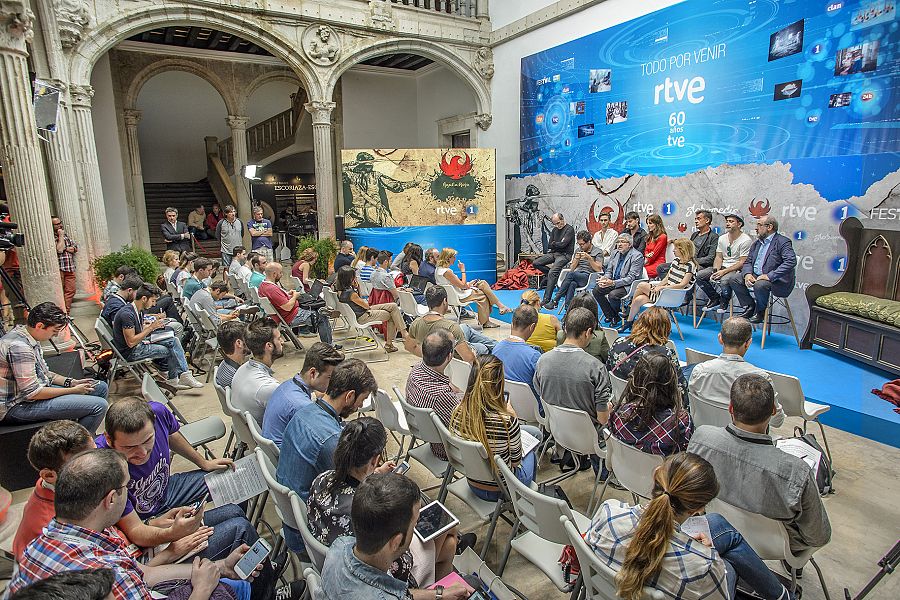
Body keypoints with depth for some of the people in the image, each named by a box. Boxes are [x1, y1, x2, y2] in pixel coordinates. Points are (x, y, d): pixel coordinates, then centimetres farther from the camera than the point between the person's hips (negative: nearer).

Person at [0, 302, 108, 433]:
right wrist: (73, 390, -15)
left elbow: (43, 373, 18)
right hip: (16, 406, -11)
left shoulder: (30, 338, 7)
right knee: (98, 406, -25)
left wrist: (71, 382, 3)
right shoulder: (19, 346, -26)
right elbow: (32, 393, -25)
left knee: (101, 387, 12)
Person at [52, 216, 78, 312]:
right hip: (59, 269, -6)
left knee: (71, 290, 5)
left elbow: (75, 248, 13)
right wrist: (60, 236, -8)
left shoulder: (65, 234, 17)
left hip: (70, 268, 6)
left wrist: (65, 249, -6)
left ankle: (66, 312, 10)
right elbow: (59, 249, -19)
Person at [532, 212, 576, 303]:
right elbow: (549, 246, 11)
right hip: (553, 253, 8)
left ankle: (546, 298, -29)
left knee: (552, 273, -27)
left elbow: (563, 244, -16)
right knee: (536, 263, -6)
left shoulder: (570, 229, -7)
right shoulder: (554, 230, 15)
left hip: (565, 255, -8)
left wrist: (554, 243, 2)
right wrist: (558, 244, -4)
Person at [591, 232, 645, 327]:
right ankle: (611, 316, 0)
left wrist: (613, 283, -29)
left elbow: (631, 278, -19)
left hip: (628, 286, -8)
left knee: (613, 295, -32)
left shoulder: (637, 256, -13)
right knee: (596, 290, -11)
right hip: (613, 282, 8)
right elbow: (609, 271, 15)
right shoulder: (615, 253, 10)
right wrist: (604, 278, -10)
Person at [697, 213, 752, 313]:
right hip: (722, 267, 7)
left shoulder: (745, 240, -11)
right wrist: (715, 270, -10)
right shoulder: (722, 238, 11)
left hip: (737, 270, -7)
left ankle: (724, 303, -7)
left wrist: (724, 271, -22)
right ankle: (715, 299, 6)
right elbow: (719, 257, 10)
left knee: (725, 279, -38)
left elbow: (742, 263, -15)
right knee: (699, 276, -13)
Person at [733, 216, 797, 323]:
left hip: (777, 281, -8)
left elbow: (791, 261, -22)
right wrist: (747, 274, -11)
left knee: (760, 285, -36)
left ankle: (760, 311, -7)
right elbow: (748, 262, 13)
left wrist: (769, 276, -29)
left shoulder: (783, 242, -9)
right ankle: (750, 307, 5)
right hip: (755, 276, 8)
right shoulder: (757, 243, 17)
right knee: (733, 279, -7)